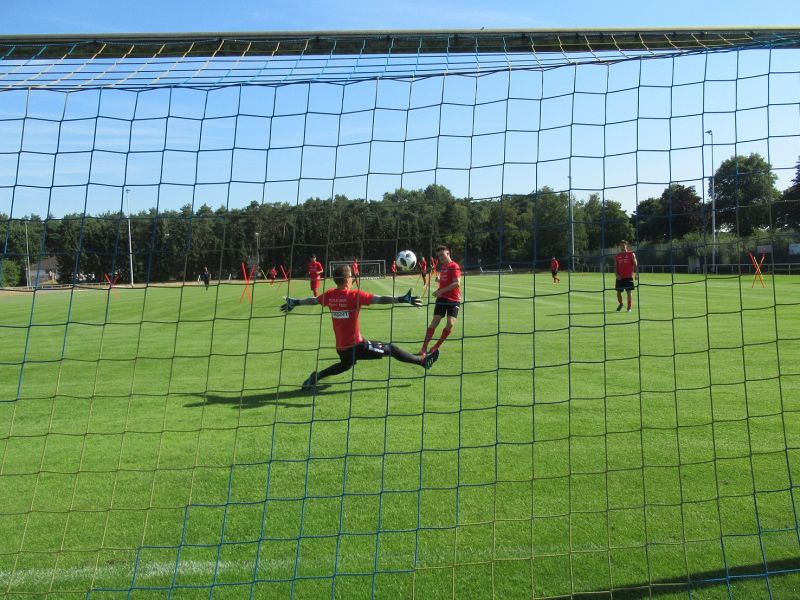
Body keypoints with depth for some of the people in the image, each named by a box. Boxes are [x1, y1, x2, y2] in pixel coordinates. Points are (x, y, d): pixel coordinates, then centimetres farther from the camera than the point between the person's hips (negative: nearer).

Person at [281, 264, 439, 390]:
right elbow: (380, 299, -24)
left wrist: (294, 302, 35)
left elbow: (312, 300, 18)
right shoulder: (355, 295, -16)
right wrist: (402, 299, -26)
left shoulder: (329, 295, 1)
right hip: (356, 346, -6)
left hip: (340, 347, 6)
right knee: (390, 348, 6)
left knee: (346, 365, 35)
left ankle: (316, 377, 26)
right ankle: (423, 361, 11)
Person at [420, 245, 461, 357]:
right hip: (442, 298, 5)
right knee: (434, 322, -5)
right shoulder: (443, 266, 13)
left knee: (450, 324, -13)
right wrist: (439, 279, 6)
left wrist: (441, 291, -21)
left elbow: (457, 283, -20)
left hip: (453, 299, -5)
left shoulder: (454, 266, -9)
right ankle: (424, 348, -3)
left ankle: (436, 346, 6)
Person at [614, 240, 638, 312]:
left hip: (629, 277, -3)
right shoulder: (617, 255, 10)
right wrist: (617, 274, -3)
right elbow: (615, 266, 11)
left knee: (629, 292, -3)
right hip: (620, 278, 3)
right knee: (618, 292, 6)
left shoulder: (631, 254, 1)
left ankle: (629, 308, 5)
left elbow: (635, 264, 0)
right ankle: (620, 304, 31)